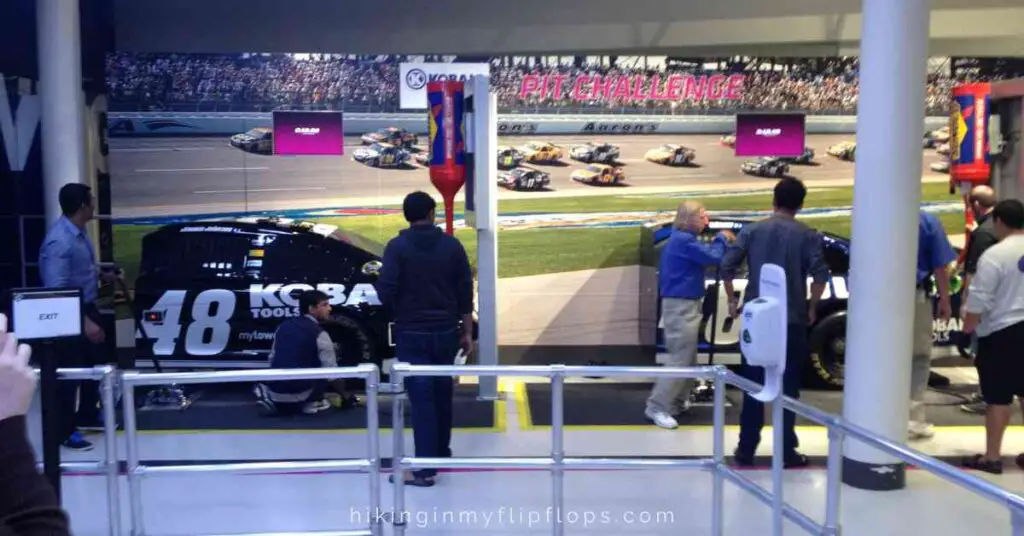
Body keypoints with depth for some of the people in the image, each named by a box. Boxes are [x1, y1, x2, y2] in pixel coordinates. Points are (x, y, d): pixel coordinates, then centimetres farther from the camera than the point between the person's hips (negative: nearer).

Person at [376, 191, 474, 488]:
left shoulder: (398, 246, -8)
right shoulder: (452, 245, 1)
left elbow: (385, 291, -15)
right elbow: (465, 292, 2)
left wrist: (400, 309, 8)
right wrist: (467, 332, 9)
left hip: (412, 333, -3)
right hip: (446, 332, 4)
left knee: (421, 398, -2)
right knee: (442, 393, 18)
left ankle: (425, 469, -2)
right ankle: (442, 452, 32)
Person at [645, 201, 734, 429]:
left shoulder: (682, 239, 16)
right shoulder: (684, 240, -18)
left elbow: (702, 257, 17)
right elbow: (713, 258, -20)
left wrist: (718, 241, 5)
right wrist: (721, 238, -3)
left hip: (684, 304, 11)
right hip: (681, 306, -11)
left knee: (687, 358, 17)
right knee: (680, 359, -10)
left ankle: (678, 402, 25)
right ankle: (657, 407, -7)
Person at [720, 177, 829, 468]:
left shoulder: (752, 230, 3)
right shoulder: (807, 235, -2)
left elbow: (727, 266, -4)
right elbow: (820, 274, -13)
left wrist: (732, 301, 6)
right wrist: (812, 307, 0)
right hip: (792, 320, -1)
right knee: (788, 387, 7)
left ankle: (746, 449, 13)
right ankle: (787, 451, 13)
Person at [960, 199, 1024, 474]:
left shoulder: (995, 254, -15)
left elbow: (980, 297, -15)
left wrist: (969, 323, -1)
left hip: (1002, 332, -7)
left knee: (998, 397, -1)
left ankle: (992, 456, 6)